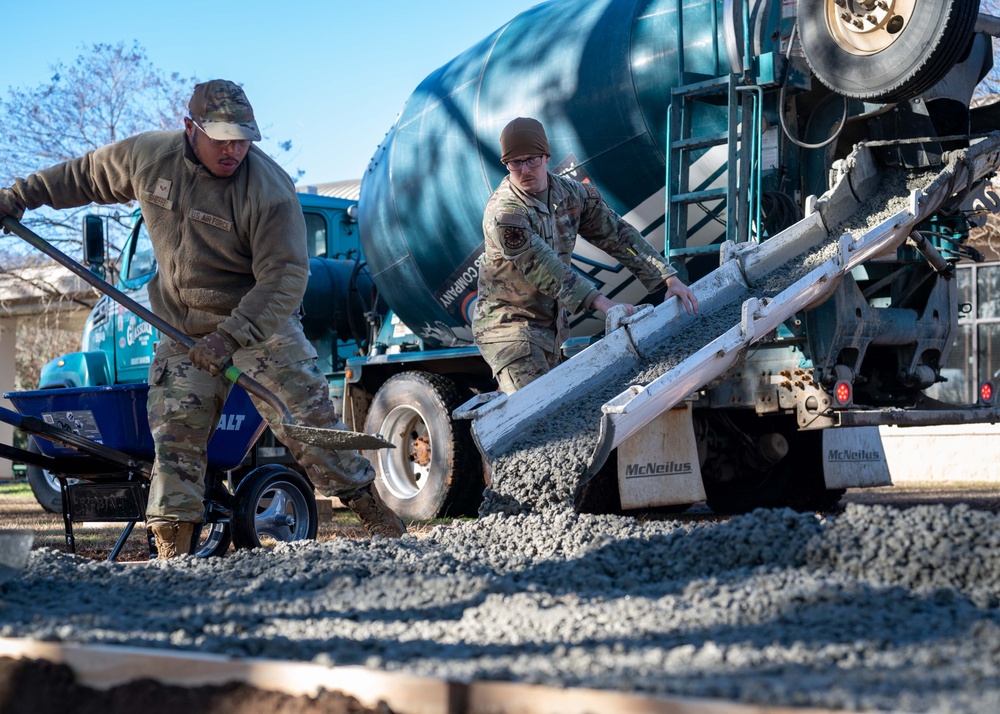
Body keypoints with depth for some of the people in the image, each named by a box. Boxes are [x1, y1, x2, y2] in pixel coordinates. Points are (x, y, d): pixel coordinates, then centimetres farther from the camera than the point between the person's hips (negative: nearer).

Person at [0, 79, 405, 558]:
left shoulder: (269, 190, -22)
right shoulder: (147, 157, -7)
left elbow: (284, 278, -25)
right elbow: (85, 176, 13)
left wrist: (230, 337, -34)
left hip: (259, 322, -4)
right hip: (182, 331, 4)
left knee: (308, 419, -8)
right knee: (174, 435, -1)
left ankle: (377, 517, 2)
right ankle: (173, 550, 4)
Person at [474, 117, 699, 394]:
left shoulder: (573, 194, 0)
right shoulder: (503, 213, -21)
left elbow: (618, 235, 1)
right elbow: (544, 267, -28)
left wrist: (670, 279, -8)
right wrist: (603, 304, -35)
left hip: (553, 326, 7)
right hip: (508, 326, -7)